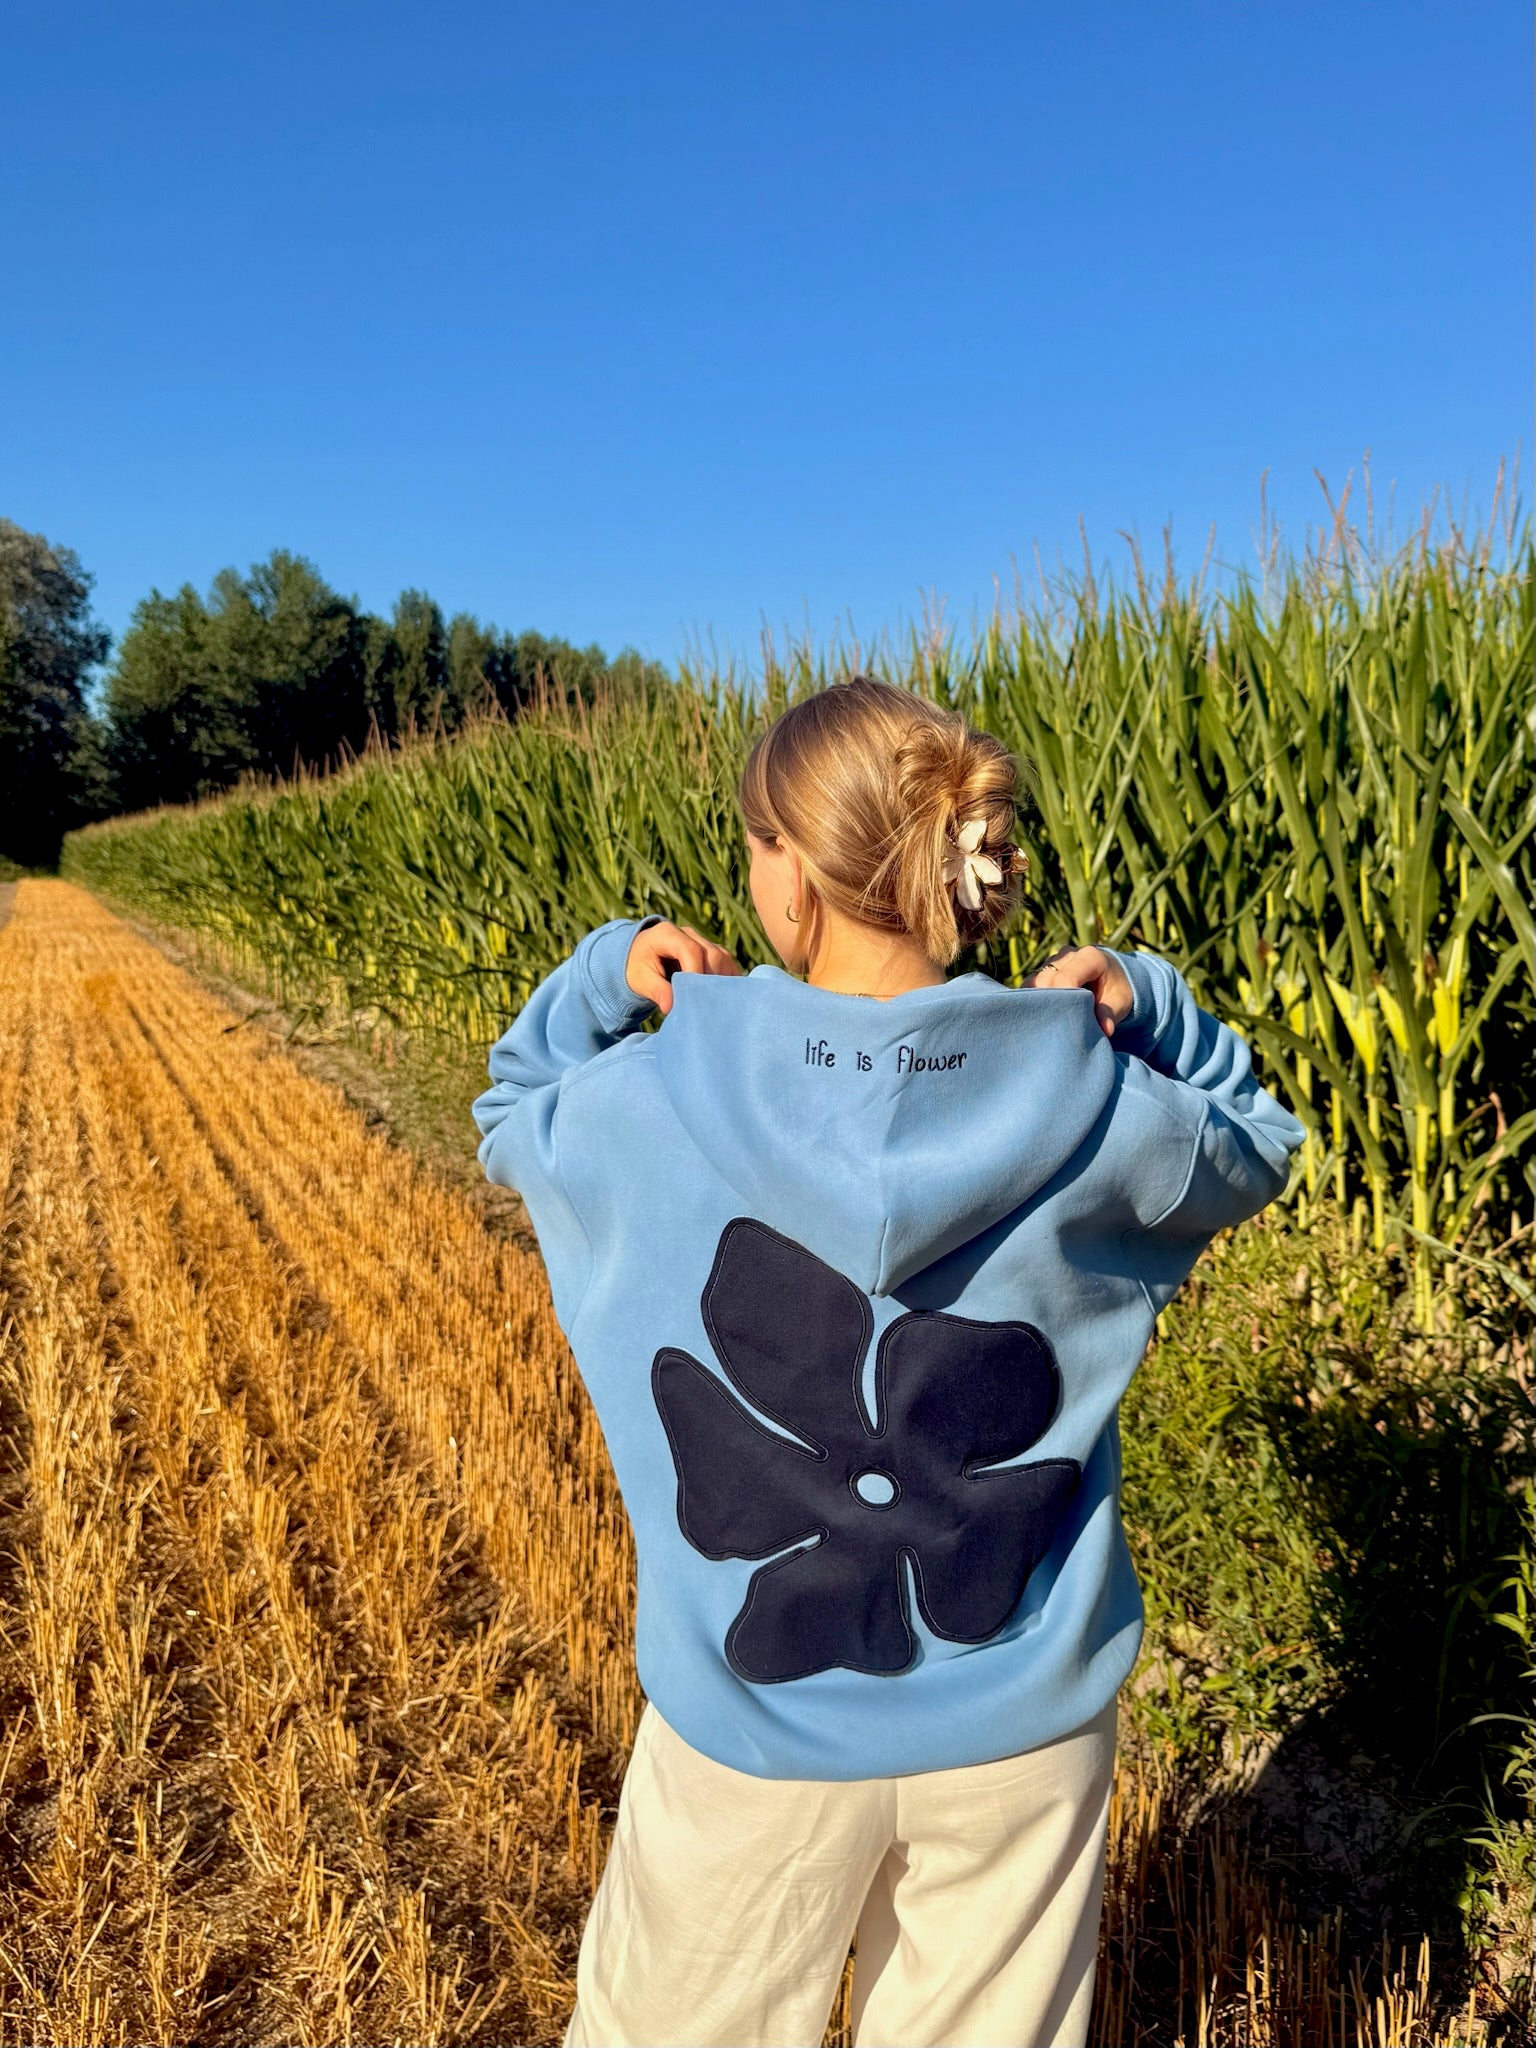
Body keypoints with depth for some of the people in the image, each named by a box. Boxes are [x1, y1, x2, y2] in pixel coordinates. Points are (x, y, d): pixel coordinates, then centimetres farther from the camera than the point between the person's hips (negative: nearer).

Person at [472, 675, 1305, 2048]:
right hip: (1027, 1722, 2)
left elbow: (512, 1122, 5)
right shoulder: (1090, 1100, -16)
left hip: (758, 1723, -1)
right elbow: (1259, 1149, 7)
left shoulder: (660, 1100, -19)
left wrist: (608, 972, 1)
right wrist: (1143, 1006, -2)